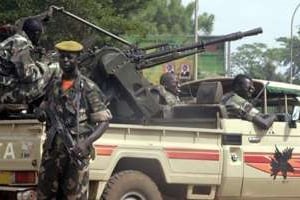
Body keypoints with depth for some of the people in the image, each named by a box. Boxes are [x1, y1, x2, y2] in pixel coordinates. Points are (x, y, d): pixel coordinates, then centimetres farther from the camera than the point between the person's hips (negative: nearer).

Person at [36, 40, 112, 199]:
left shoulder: (88, 88, -6)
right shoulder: (54, 85, 12)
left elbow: (103, 121, -8)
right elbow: (44, 110, 25)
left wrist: (87, 142, -23)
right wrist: (41, 112, -1)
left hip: (75, 153, -6)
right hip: (52, 151, 6)